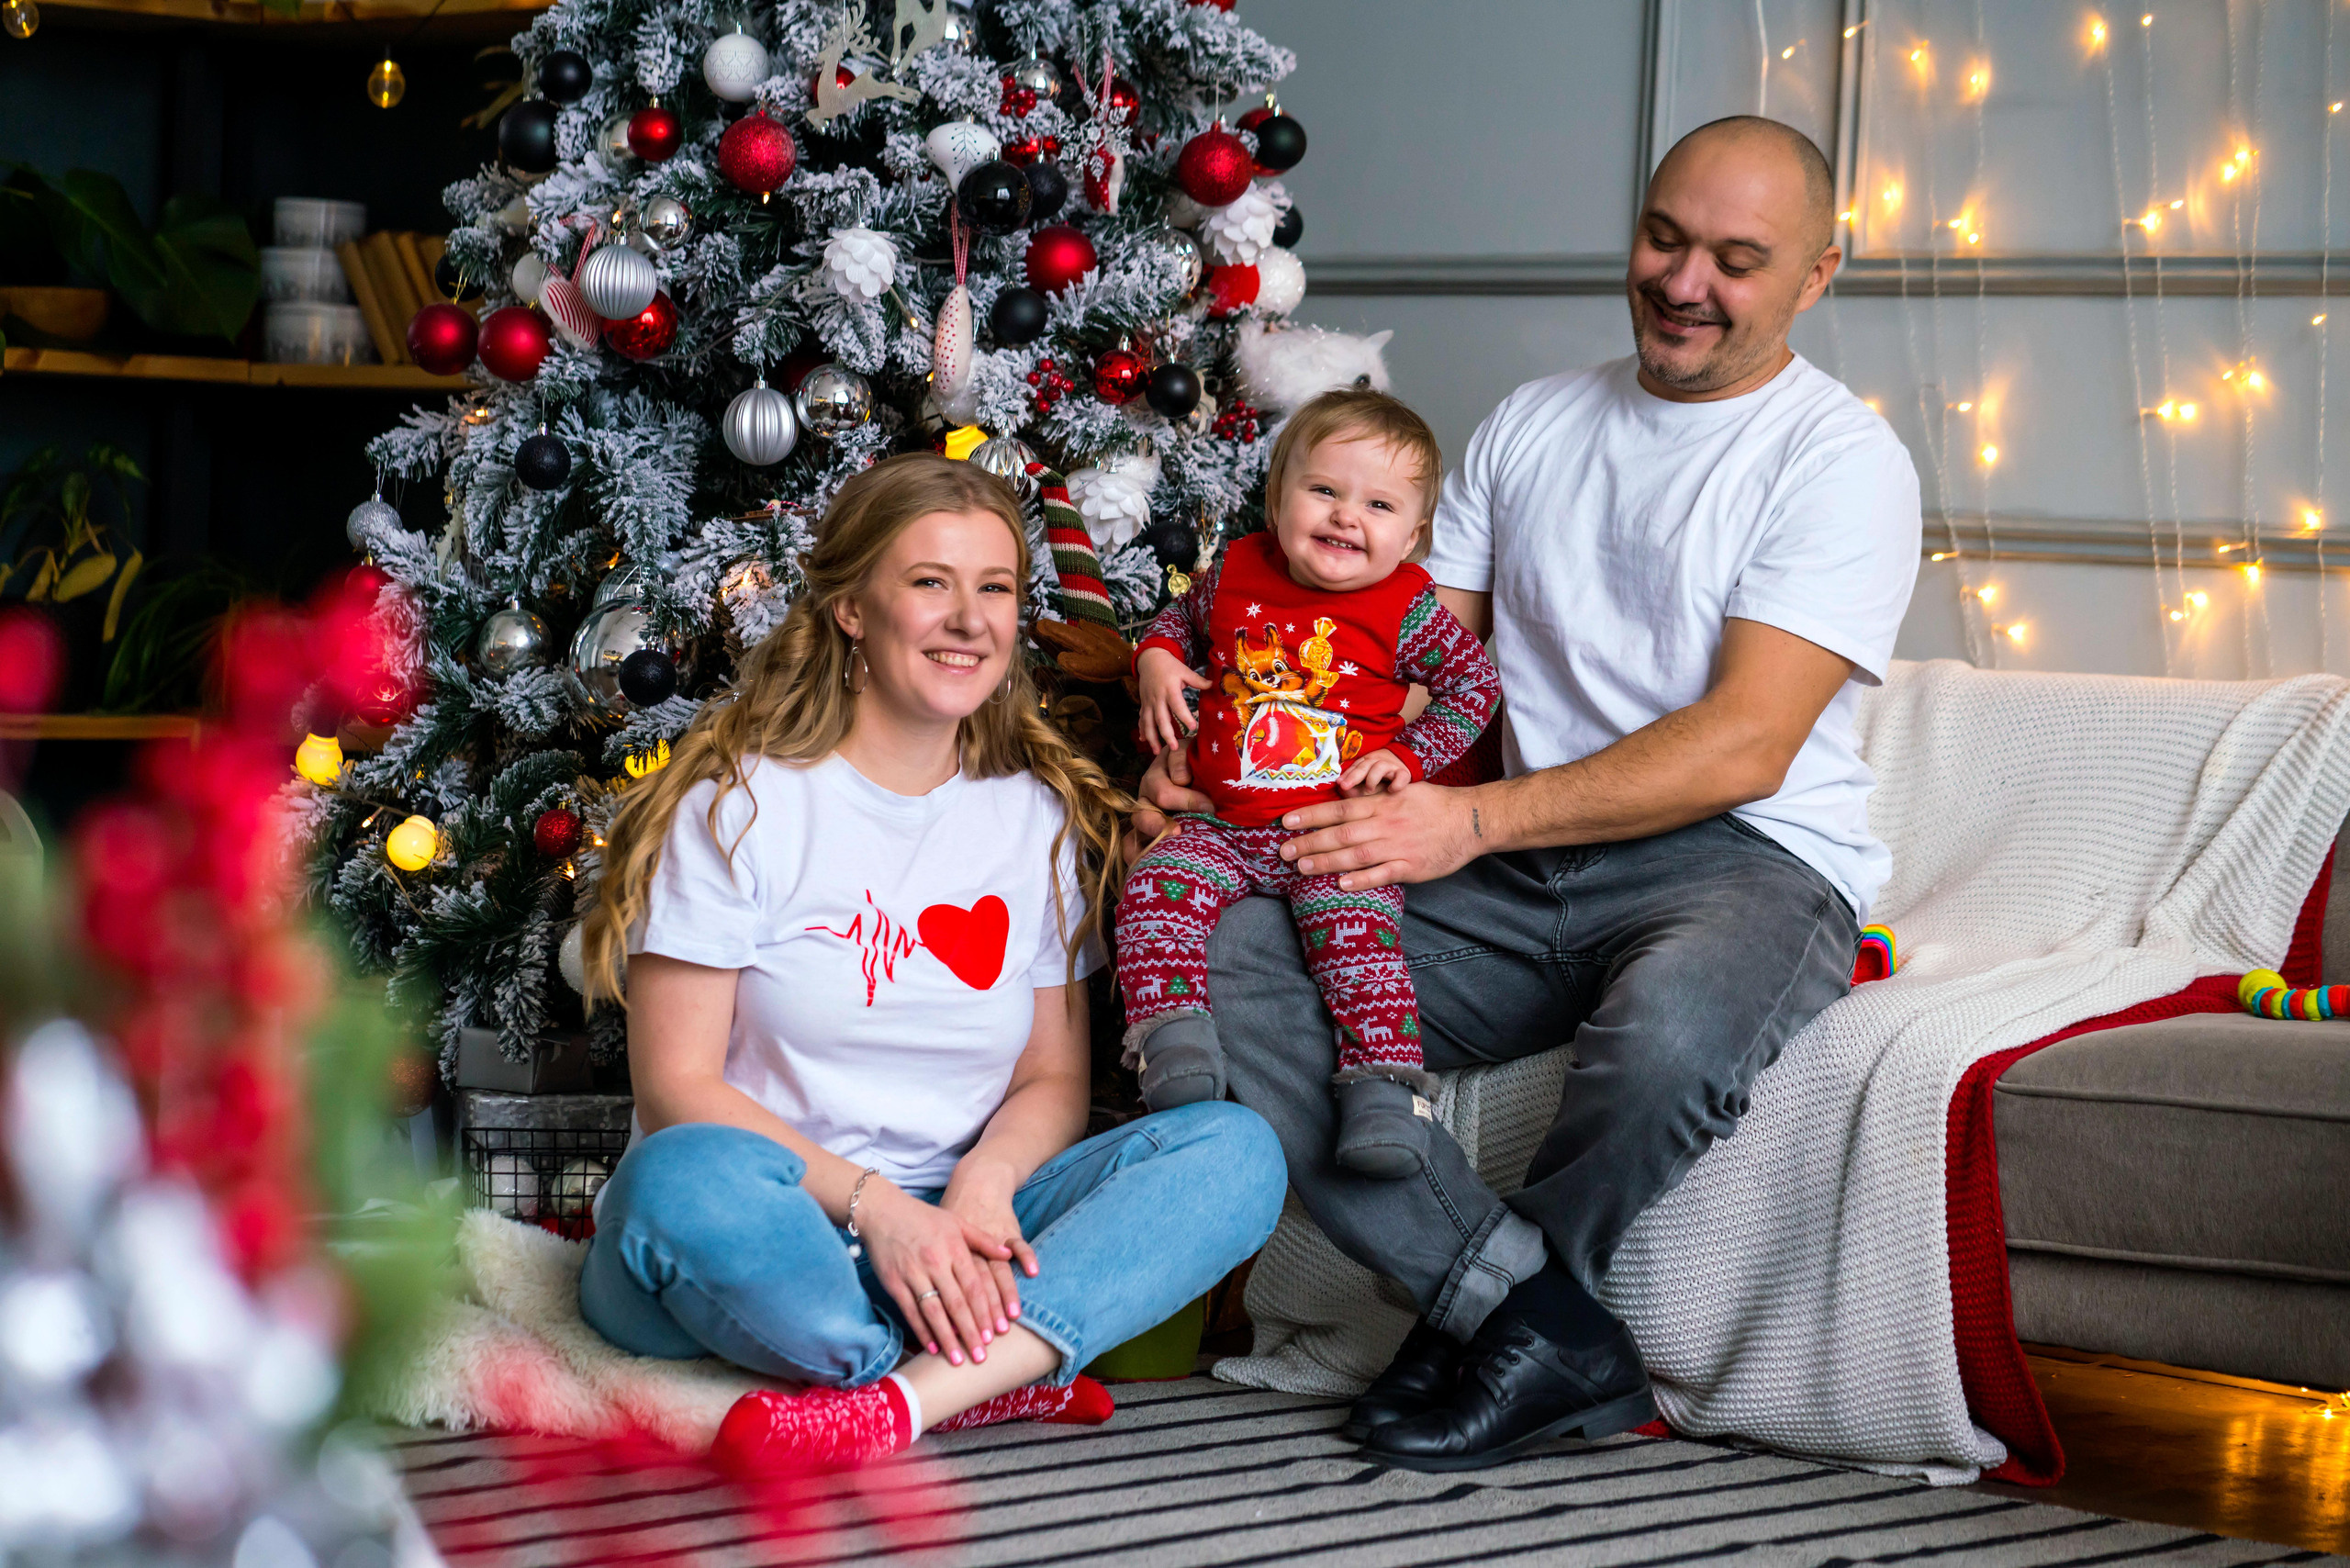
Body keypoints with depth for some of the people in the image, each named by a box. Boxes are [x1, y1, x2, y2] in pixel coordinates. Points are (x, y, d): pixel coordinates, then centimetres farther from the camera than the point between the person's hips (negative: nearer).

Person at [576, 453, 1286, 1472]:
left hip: (947, 1242, 4)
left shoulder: (1044, 817, 11)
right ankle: (1004, 1380, -23)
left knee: (1236, 1150, -18)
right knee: (688, 1180, -39)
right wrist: (872, 1205, -22)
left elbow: (1054, 1079, 12)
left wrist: (985, 1180, -13)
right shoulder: (738, 804, -3)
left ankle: (903, 1399, -35)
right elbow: (676, 1084, -8)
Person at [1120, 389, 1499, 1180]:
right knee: (1155, 886, -22)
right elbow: (1179, 618, 27)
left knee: (1356, 934, -26)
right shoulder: (1238, 575, 5)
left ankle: (1384, 1087, -24)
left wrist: (1409, 755, -3)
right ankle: (1174, 1033, -21)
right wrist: (1157, 662, 5)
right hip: (1225, 826, 3)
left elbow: (1475, 682, 9)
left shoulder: (1404, 611, -3)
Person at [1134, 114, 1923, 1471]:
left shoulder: (1842, 461, -3)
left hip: (1744, 865, -5)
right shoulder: (1533, 425, 17)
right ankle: (1553, 1328, -23)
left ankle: (1498, 1307, -7)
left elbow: (1742, 747, -14)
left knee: (1672, 1027, -41)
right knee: (1227, 960, -20)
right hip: (1516, 870, 5)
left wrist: (1475, 821, -23)